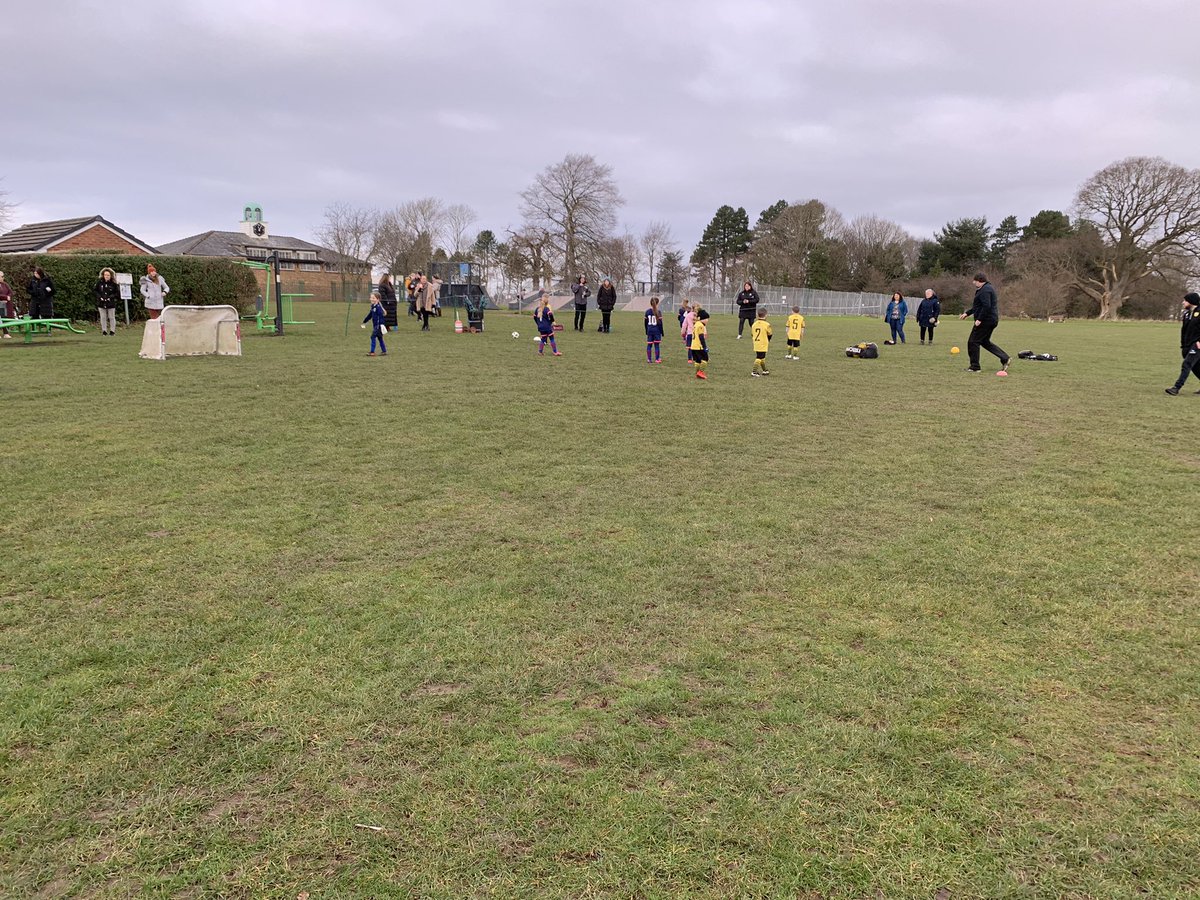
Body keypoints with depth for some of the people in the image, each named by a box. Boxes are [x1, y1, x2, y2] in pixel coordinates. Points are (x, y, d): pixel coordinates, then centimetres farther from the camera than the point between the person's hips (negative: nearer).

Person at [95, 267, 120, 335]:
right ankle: (104, 330, 14)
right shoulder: (99, 283, 1)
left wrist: (111, 297, -13)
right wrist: (100, 297, -4)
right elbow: (96, 291, 10)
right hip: (101, 303, 2)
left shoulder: (113, 284, -5)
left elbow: (117, 293, 0)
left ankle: (112, 330, 15)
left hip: (111, 304, -2)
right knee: (103, 317, 6)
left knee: (111, 317, 5)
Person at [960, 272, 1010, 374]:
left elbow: (986, 306, -27)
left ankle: (975, 367, -1)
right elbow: (977, 306, 28)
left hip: (985, 320, -11)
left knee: (973, 342, -4)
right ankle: (1004, 358, 15)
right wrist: (967, 313, 27)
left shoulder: (984, 290, -16)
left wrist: (979, 319, -24)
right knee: (985, 342, 20)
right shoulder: (987, 288, 19)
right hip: (992, 320, 11)